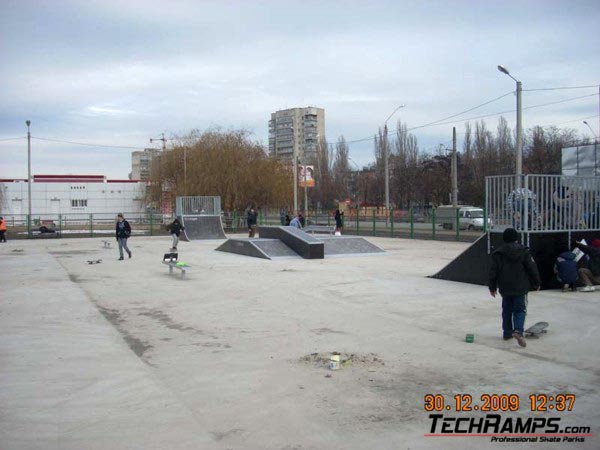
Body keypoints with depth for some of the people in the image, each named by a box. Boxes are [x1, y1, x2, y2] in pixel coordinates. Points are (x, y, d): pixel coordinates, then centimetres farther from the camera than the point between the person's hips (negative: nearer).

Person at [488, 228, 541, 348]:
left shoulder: (498, 253, -1)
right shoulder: (523, 252, -5)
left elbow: (493, 272, 1)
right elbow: (532, 269, -3)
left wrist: (492, 287, 11)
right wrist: (536, 283, 10)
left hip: (505, 288, 2)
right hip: (520, 288, -2)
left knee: (507, 310, 16)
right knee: (520, 310, 2)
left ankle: (507, 333, 21)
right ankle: (518, 330, -20)